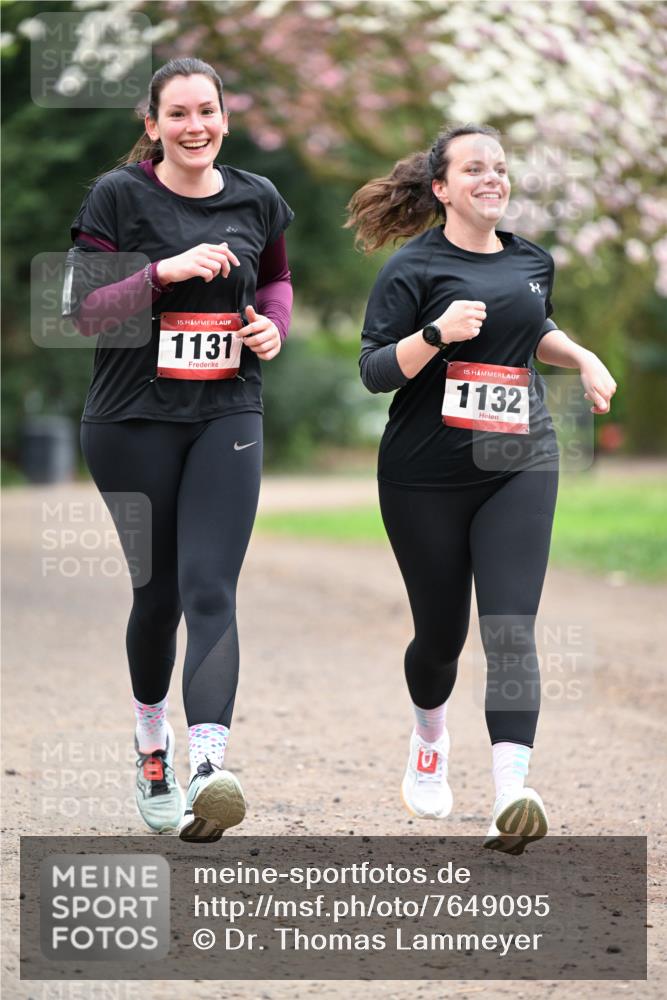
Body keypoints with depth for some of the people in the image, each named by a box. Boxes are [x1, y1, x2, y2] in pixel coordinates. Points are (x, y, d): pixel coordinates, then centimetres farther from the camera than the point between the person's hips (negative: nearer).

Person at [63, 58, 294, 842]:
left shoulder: (255, 200, 7)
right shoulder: (118, 197, -3)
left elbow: (276, 278, 26)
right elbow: (83, 308, -7)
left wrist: (274, 325, 5)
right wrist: (165, 271, -20)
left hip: (227, 418, 1)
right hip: (133, 422, -1)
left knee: (209, 589, -14)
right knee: (157, 590, 9)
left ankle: (206, 769, -27)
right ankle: (150, 734, 36)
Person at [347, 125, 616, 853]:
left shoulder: (532, 262, 11)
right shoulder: (415, 267, -5)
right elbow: (374, 371, -10)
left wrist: (582, 358, 14)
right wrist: (437, 333, -25)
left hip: (519, 469, 3)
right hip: (427, 478, -3)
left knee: (510, 631, -13)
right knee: (441, 633, 9)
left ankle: (510, 797, -24)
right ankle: (429, 739, 42)